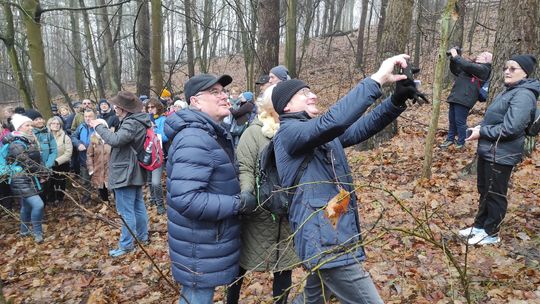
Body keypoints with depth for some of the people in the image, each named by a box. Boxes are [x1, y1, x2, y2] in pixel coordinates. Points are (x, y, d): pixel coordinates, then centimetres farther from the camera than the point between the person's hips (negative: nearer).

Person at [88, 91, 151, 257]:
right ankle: (142, 236, 31)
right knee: (138, 206, 18)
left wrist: (99, 127, -20)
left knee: (126, 211, -1)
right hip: (135, 172, 10)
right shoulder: (138, 121, 12)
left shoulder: (132, 123, -21)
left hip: (125, 173, -10)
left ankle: (126, 245, 9)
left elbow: (115, 140, -33)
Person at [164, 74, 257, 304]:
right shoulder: (195, 139, -24)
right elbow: (185, 199, -33)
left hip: (208, 240, 10)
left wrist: (238, 196, 7)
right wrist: (239, 203, -25)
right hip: (201, 248, -10)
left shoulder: (212, 133, 10)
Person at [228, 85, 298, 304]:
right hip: (259, 212, -3)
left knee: (285, 263, 15)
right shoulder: (254, 132, -7)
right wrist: (246, 191, -30)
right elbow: (243, 167, -14)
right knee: (242, 261, 15)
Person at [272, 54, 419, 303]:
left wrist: (396, 101, -12)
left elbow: (360, 128, 3)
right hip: (325, 241, -9)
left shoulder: (322, 133, 15)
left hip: (330, 238, 9)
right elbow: (332, 120, -30)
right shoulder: (289, 132, -12)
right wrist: (377, 79, -27)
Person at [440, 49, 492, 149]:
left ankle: (460, 143, 9)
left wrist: (456, 56, -11)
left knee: (460, 122, -3)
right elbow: (455, 70, 25)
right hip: (455, 97, 8)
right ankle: (450, 139, 24)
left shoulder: (484, 69, -4)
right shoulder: (472, 66, 22)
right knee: (451, 120, 13)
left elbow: (467, 65, -19)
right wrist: (453, 58, 9)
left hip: (464, 99, -8)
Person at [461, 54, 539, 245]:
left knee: (495, 194, 4)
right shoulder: (509, 91, 13)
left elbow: (511, 128, -27)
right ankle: (480, 226, 33)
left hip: (501, 155, -10)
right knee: (484, 191, 19)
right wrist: (480, 128, 5)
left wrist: (482, 133, -17)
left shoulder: (524, 95, -19)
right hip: (488, 151, 10)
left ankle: (491, 233, 19)